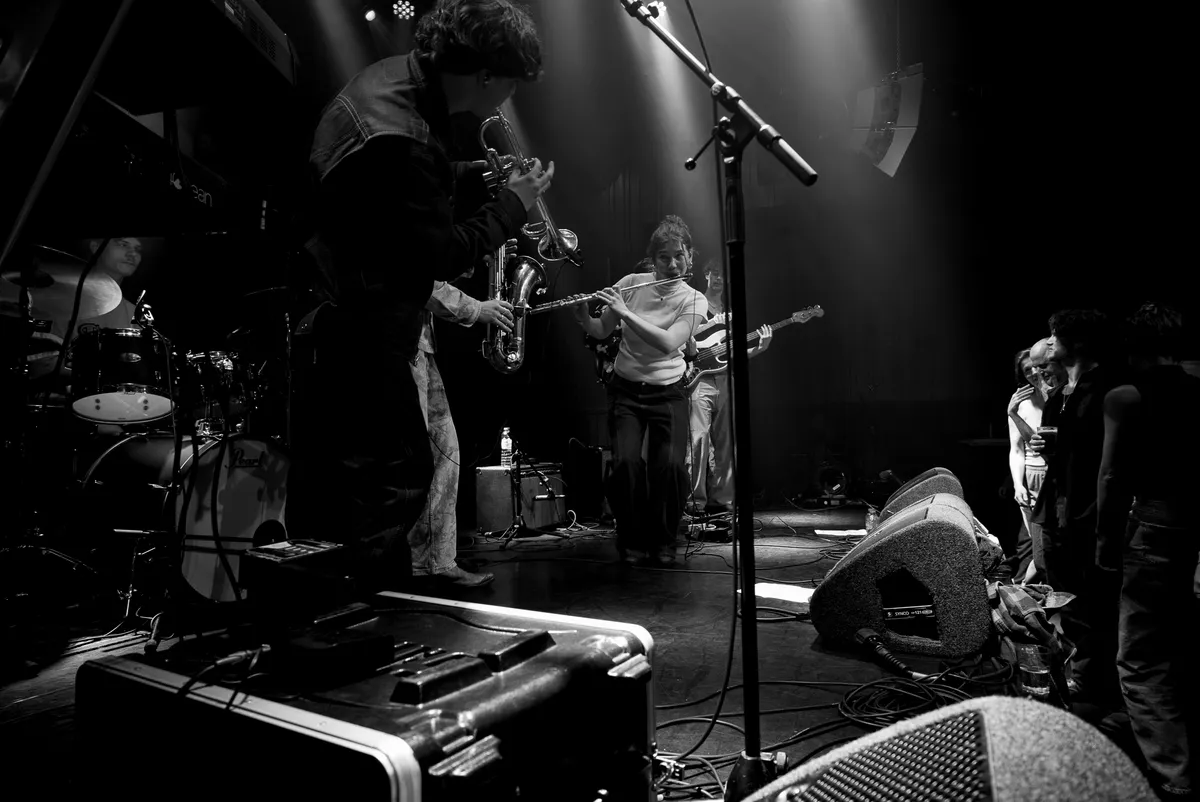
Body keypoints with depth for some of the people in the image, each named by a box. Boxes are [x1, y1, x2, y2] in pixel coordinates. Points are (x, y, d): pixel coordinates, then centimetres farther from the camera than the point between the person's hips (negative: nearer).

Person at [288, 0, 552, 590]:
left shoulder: (397, 77, 5)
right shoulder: (397, 138, -28)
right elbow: (443, 256, -23)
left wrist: (477, 175, 7)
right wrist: (512, 204, -11)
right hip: (354, 326, -10)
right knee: (398, 474, -3)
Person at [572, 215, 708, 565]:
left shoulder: (693, 300, -3)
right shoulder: (632, 283, 2)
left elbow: (668, 343, -20)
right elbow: (600, 332, 7)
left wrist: (624, 312, -24)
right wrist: (583, 315, -14)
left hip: (667, 392, -1)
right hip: (626, 389, 1)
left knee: (672, 465, -20)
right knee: (627, 461, -21)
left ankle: (662, 540, 6)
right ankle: (632, 539, 3)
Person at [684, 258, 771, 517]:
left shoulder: (730, 314, 21)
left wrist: (760, 347, 0)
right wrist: (711, 323, -15)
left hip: (725, 381, 6)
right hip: (698, 378, -5)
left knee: (724, 442, 3)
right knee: (699, 437, -16)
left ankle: (720, 499, 9)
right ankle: (696, 501, -13)